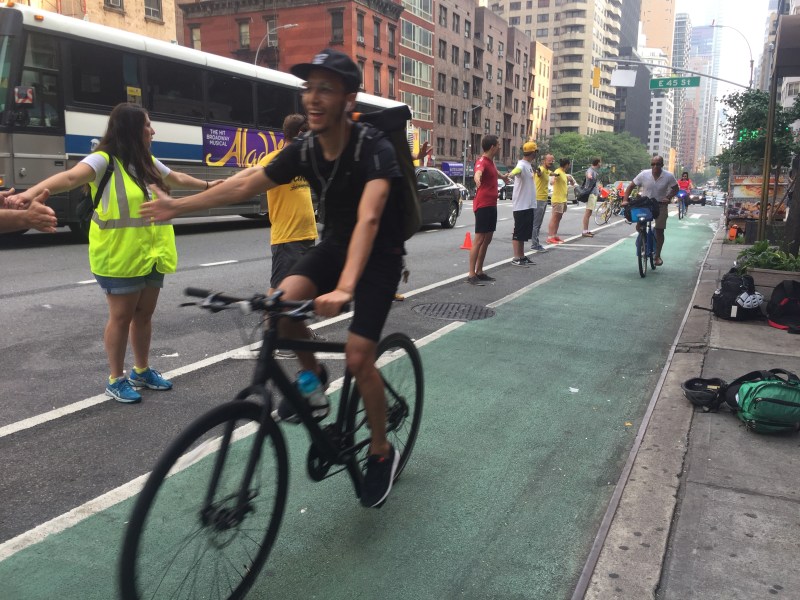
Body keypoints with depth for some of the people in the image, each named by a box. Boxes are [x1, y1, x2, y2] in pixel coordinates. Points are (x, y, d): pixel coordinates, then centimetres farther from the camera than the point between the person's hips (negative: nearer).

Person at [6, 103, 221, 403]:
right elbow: (72, 177, -30)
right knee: (121, 317, 2)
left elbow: (178, 178, 31)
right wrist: (34, 191, -49)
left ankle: (142, 371, 30)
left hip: (151, 254, 7)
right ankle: (116, 380, 15)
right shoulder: (104, 160, -12)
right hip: (120, 256, -7)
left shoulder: (148, 162, 12)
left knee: (144, 314, 15)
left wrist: (208, 185, 46)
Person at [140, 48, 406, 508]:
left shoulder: (375, 149, -27)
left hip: (380, 256, -5)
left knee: (358, 358, -15)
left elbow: (368, 218, -43)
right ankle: (313, 375, 8)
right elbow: (246, 185, 2)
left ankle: (383, 453, 9)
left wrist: (344, 288, -58)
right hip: (334, 245, 5)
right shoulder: (305, 150, -9)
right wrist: (180, 205, 5)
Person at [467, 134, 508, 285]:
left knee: (487, 239, 12)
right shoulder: (482, 161, -16)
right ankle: (471, 275, -10)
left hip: (491, 205, 10)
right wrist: (477, 178, -65)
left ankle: (479, 272, 20)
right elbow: (478, 172, -41)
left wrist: (503, 176, 60)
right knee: (479, 239, -11)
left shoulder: (490, 161, 14)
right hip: (483, 205, -10)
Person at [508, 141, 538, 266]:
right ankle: (516, 258, 2)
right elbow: (516, 170, -43)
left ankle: (522, 256, 23)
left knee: (524, 233, 15)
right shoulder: (522, 165, -18)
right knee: (518, 232, -3)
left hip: (528, 205, 10)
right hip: (521, 206, -10)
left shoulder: (528, 165, 13)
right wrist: (510, 174, -65)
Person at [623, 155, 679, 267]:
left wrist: (668, 198, -15)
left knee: (659, 231, 2)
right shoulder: (644, 174, -11)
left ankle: (657, 256, 13)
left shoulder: (669, 176, -10)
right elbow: (631, 186, -6)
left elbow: (675, 189, 2)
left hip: (660, 205, 0)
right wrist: (625, 200, -18)